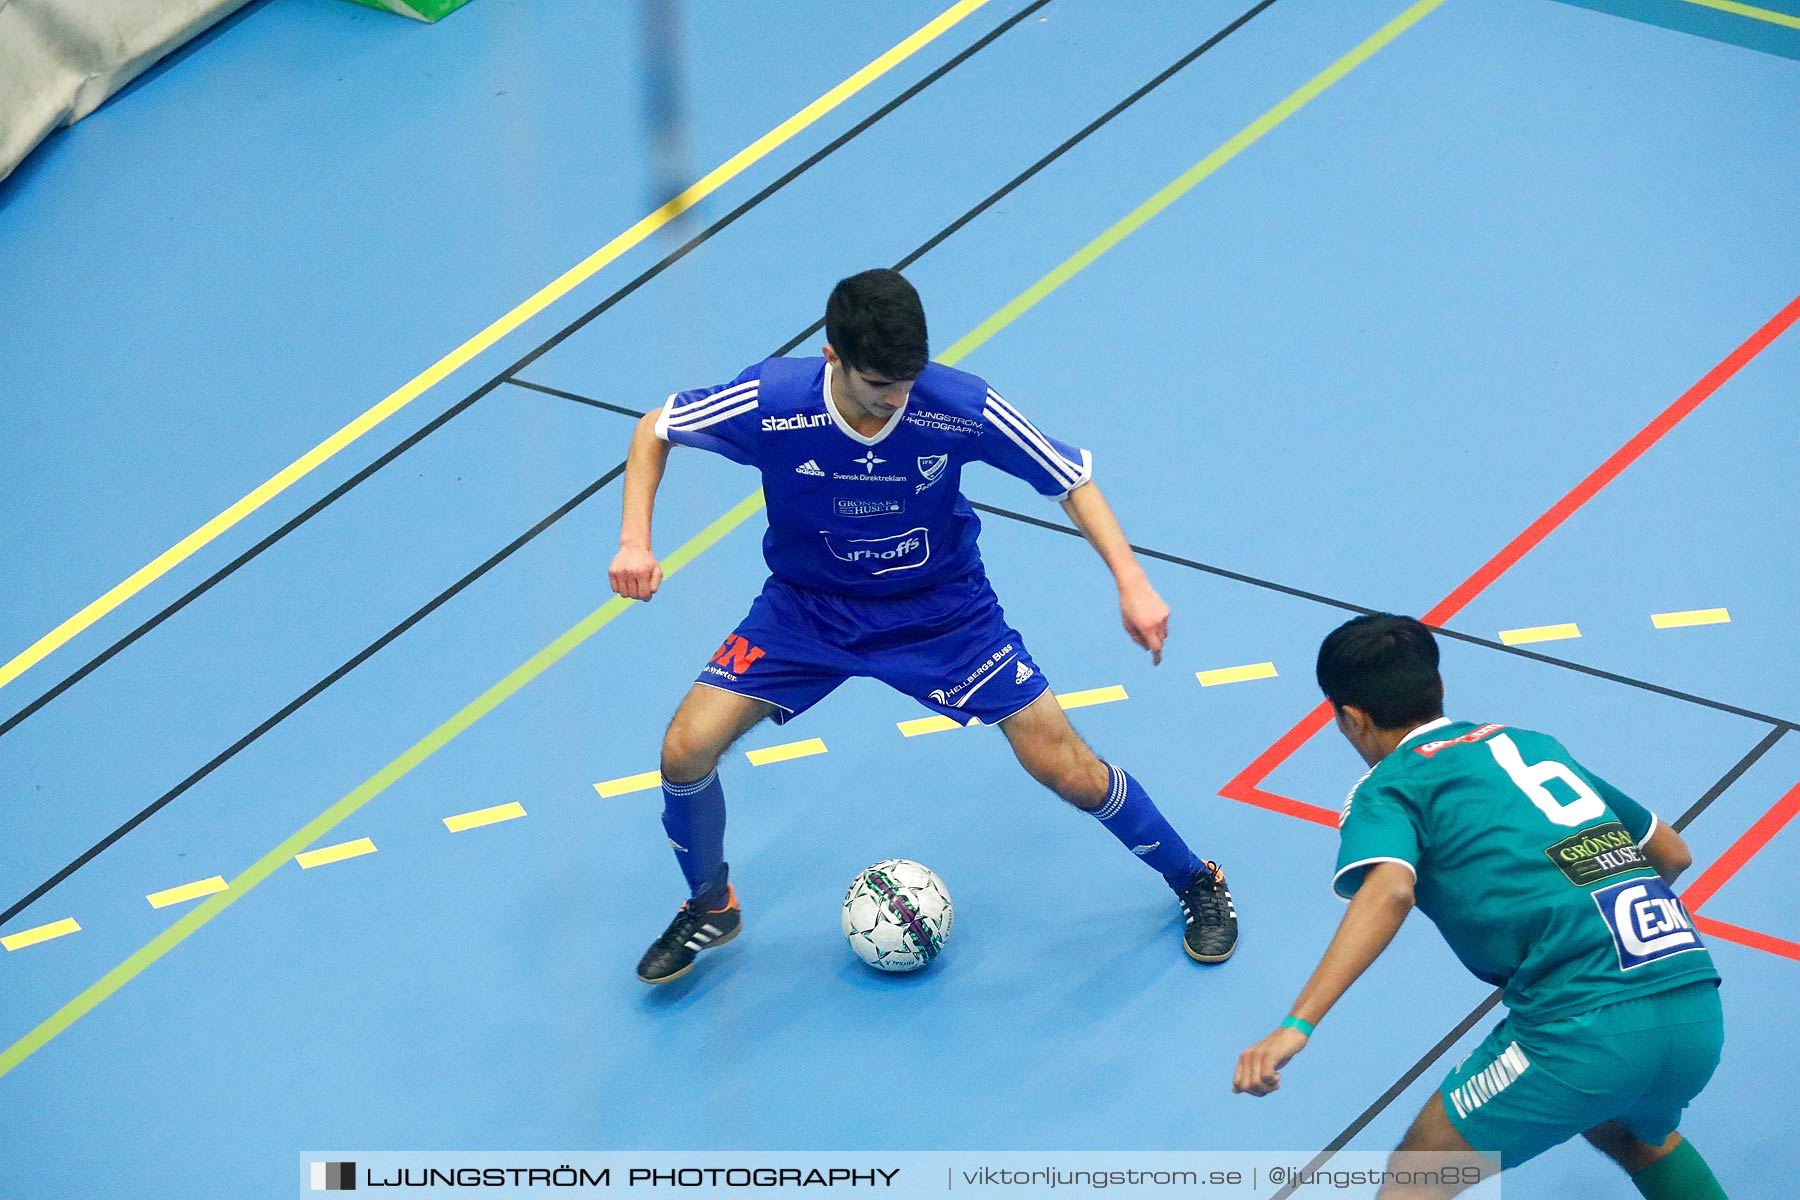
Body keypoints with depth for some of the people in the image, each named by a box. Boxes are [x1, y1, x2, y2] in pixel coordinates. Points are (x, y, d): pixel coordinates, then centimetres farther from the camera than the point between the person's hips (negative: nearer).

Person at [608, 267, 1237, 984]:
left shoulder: (961, 407, -27)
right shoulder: (766, 404, -27)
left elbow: (1069, 477, -12)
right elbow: (655, 429, -8)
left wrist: (1132, 582, -20)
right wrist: (634, 541, -20)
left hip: (943, 608, -1)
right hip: (807, 604, 1)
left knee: (1066, 769, -5)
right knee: (686, 750, -13)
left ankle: (1194, 882, 23)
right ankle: (710, 906, 17)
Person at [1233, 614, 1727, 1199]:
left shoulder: (1386, 788, 5)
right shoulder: (1535, 745, 24)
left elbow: (1389, 890, -17)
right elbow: (1672, 853, 30)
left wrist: (1297, 1025, -26)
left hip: (1586, 1026, -6)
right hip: (1697, 1011, 7)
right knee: (1638, 1138, 39)